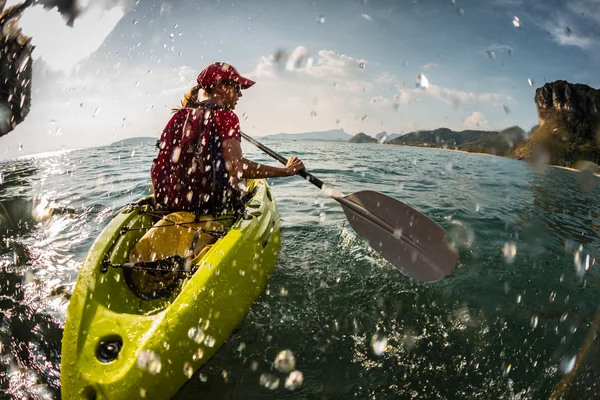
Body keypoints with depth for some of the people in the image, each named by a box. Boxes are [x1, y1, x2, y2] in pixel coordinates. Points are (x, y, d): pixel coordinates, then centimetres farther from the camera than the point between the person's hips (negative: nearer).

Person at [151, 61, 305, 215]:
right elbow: (237, 166, -24)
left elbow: (158, 166, 10)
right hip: (207, 206, -7)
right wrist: (286, 171, -16)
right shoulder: (225, 116, -10)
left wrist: (159, 198, 24)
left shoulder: (180, 115, 10)